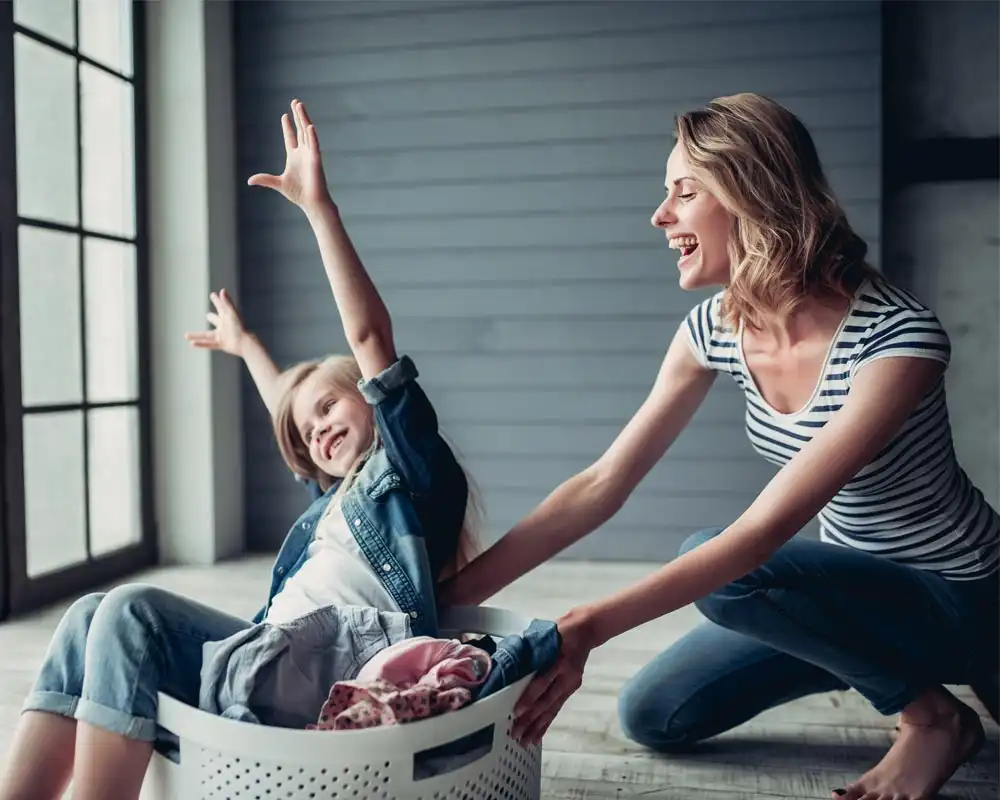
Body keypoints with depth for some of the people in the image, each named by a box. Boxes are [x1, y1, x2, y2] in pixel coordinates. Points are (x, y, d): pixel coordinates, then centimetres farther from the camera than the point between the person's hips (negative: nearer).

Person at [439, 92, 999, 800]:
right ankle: (870, 655, 19)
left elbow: (764, 529, -35)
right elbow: (602, 484, -11)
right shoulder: (713, 331, -10)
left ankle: (932, 713, -5)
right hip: (853, 577, 6)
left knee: (710, 567, -30)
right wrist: (455, 593, -16)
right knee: (653, 715, 5)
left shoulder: (898, 336, -30)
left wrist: (589, 626, -40)